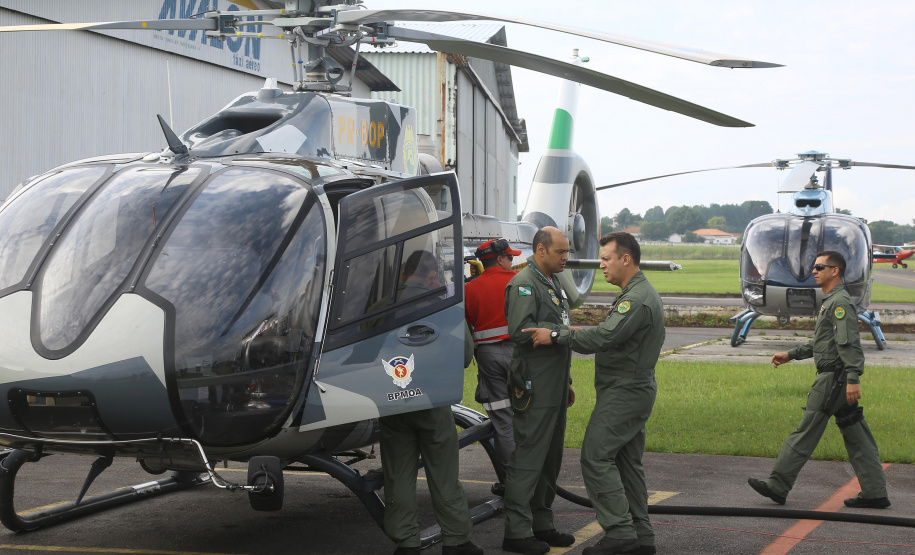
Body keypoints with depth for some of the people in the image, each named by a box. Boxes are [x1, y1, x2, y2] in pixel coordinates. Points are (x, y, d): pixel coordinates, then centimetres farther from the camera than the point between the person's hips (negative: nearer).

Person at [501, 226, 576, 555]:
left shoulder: (553, 283, 20)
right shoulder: (524, 284, -12)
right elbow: (521, 330, -24)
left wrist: (567, 383, 24)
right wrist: (564, 331, -19)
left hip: (554, 385, 10)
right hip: (534, 386, -10)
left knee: (551, 455, 13)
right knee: (528, 456, -8)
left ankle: (541, 524, 21)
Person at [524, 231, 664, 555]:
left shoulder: (637, 299, -19)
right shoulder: (640, 293, 17)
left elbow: (604, 337, -27)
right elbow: (613, 336, 20)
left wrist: (556, 336, -22)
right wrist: (573, 333, 11)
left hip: (623, 392, -11)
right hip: (636, 389, 11)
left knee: (596, 457, -10)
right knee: (628, 461, 12)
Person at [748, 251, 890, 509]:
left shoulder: (840, 302, -13)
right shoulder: (830, 301, 20)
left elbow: (850, 344, -22)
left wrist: (853, 379, -29)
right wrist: (790, 355, 28)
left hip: (833, 378, -11)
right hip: (835, 378, 11)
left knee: (806, 433, -5)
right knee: (855, 436, 8)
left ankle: (777, 486, 0)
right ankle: (875, 493, 9)